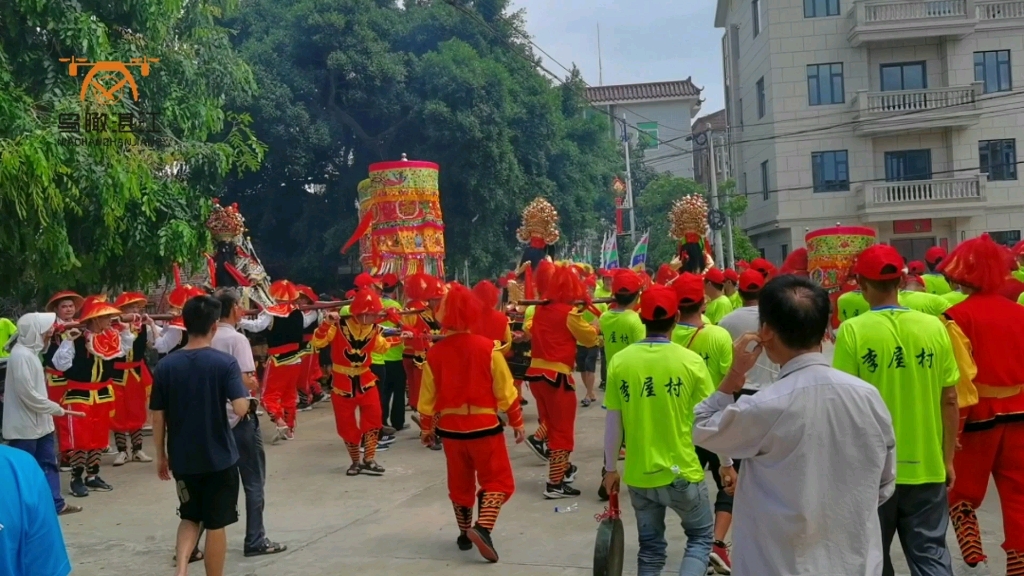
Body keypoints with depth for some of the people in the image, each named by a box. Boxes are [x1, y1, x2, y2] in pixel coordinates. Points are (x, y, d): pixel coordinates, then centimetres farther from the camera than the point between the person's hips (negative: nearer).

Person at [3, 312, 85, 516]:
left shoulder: (30, 352, 11)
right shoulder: (21, 355, -20)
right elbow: (29, 395, -23)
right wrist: (60, 410, -16)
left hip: (39, 423, 10)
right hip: (24, 426, -10)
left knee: (48, 464, 13)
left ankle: (56, 504, 20)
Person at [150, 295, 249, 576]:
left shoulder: (166, 365, -4)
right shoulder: (225, 363, -13)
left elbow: (158, 417, -1)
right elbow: (240, 409, -22)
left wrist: (161, 456, 11)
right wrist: (246, 397, 0)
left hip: (182, 458, 3)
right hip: (219, 458, -3)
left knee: (190, 517, 21)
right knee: (216, 523, 11)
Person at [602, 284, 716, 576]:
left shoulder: (619, 361, -8)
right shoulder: (690, 361, -12)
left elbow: (613, 424, -1)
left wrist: (610, 468, 12)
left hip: (638, 475, 2)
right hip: (682, 473, -2)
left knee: (650, 547, 20)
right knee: (701, 536, 20)